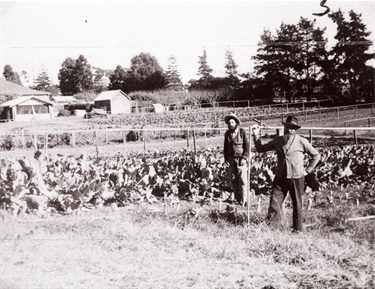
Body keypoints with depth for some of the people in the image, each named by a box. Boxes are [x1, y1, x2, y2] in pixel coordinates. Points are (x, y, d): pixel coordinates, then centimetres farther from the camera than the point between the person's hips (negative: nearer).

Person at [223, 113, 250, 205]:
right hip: (231, 159, 4)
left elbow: (247, 146, -2)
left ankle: (243, 200, -3)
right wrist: (226, 159, 7)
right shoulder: (227, 134, 10)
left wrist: (244, 158, -10)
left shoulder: (242, 132, -2)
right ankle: (237, 199, 12)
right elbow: (225, 147, 16)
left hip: (241, 159, -4)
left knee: (242, 180, -7)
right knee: (233, 180, 4)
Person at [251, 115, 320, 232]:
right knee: (274, 201, -4)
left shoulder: (301, 141, -4)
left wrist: (307, 170, 1)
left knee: (297, 204, 7)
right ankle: (271, 226, 2)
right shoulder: (277, 141, 6)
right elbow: (260, 149, 12)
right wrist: (256, 135, 2)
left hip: (296, 178, -2)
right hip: (280, 177, 3)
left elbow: (316, 155, 5)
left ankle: (298, 229, 17)